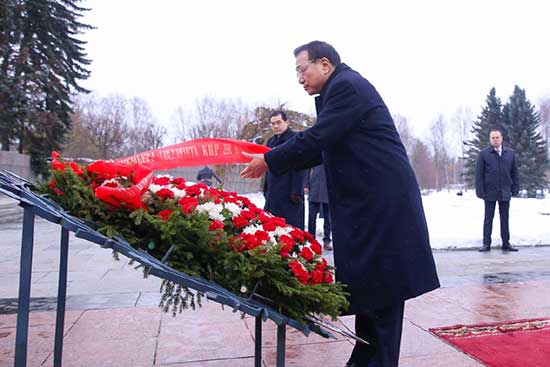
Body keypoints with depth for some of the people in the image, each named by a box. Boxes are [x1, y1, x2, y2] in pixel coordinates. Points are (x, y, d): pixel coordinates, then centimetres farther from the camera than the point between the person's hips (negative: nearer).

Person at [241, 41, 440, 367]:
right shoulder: (342, 88, 20)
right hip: (368, 200, 10)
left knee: (381, 282, -1)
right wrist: (276, 159, 13)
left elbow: (318, 138, -18)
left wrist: (269, 161, -8)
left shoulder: (347, 85, -11)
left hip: (383, 200, -10)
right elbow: (325, 149, 20)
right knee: (368, 281, 14)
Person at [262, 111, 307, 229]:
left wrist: (296, 192, -19)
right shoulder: (271, 141, 17)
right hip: (273, 192, 8)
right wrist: (266, 190, 17)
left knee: (291, 224, -4)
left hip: (289, 192, -7)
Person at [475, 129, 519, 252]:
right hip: (490, 192, -2)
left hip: (505, 192, 3)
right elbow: (479, 174, -4)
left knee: (505, 218, 9)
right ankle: (486, 243, 11)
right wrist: (480, 191, -9)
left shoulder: (510, 153, 6)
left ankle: (506, 243, 18)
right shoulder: (484, 154, -3)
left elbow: (514, 173, 10)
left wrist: (515, 188, 4)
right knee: (488, 218, 5)